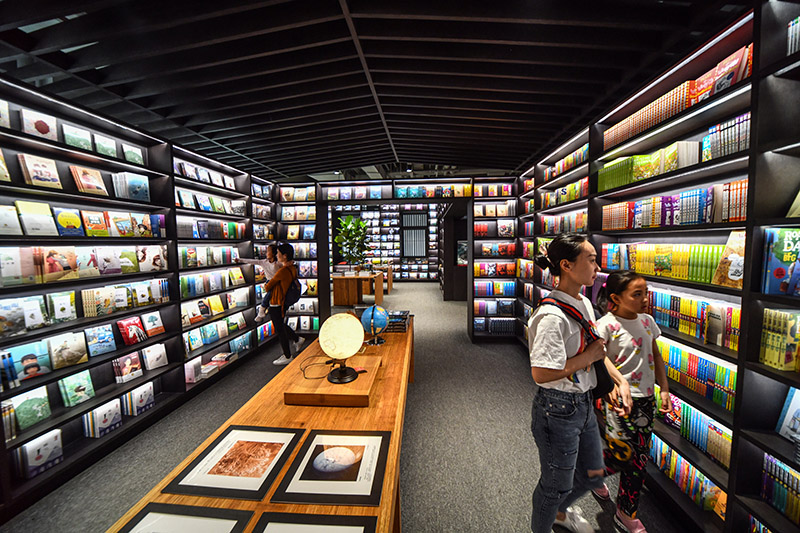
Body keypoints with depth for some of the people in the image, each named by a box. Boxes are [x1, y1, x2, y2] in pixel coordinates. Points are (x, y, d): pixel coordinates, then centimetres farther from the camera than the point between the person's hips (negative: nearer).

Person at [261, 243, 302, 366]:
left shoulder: (282, 271, -26)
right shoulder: (292, 268, 0)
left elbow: (268, 286, -15)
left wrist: (267, 289, 8)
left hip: (276, 304, -9)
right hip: (283, 302, 9)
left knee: (279, 329, 5)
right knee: (281, 325, 29)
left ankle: (287, 357, 18)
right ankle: (297, 340, 41)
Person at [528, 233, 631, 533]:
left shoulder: (584, 303, 2)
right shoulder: (553, 316, -29)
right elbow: (541, 373, -31)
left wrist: (620, 379, 4)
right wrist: (587, 357, -21)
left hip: (584, 404, 9)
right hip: (558, 410, -9)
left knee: (592, 475, 28)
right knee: (557, 484, 15)